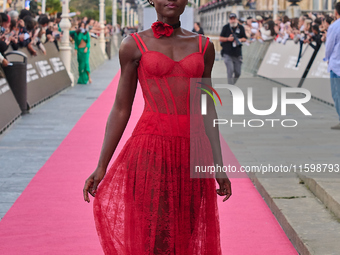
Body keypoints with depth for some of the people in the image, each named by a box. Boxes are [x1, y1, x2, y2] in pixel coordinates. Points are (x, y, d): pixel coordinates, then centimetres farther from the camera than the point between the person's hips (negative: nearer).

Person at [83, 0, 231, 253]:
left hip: (193, 150, 3)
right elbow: (121, 110, 3)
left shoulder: (203, 46, 9)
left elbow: (207, 110, 11)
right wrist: (101, 167, 0)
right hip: (151, 148, -3)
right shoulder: (134, 45, 1)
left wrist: (219, 166, 6)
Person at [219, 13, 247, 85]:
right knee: (230, 70, -16)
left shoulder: (241, 27, 8)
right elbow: (220, 38, 4)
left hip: (237, 54, 3)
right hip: (227, 54, -3)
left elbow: (245, 38, 13)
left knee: (238, 73, 6)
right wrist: (228, 39, -14)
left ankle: (232, 83, 30)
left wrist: (240, 40, -9)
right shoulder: (226, 27, 3)